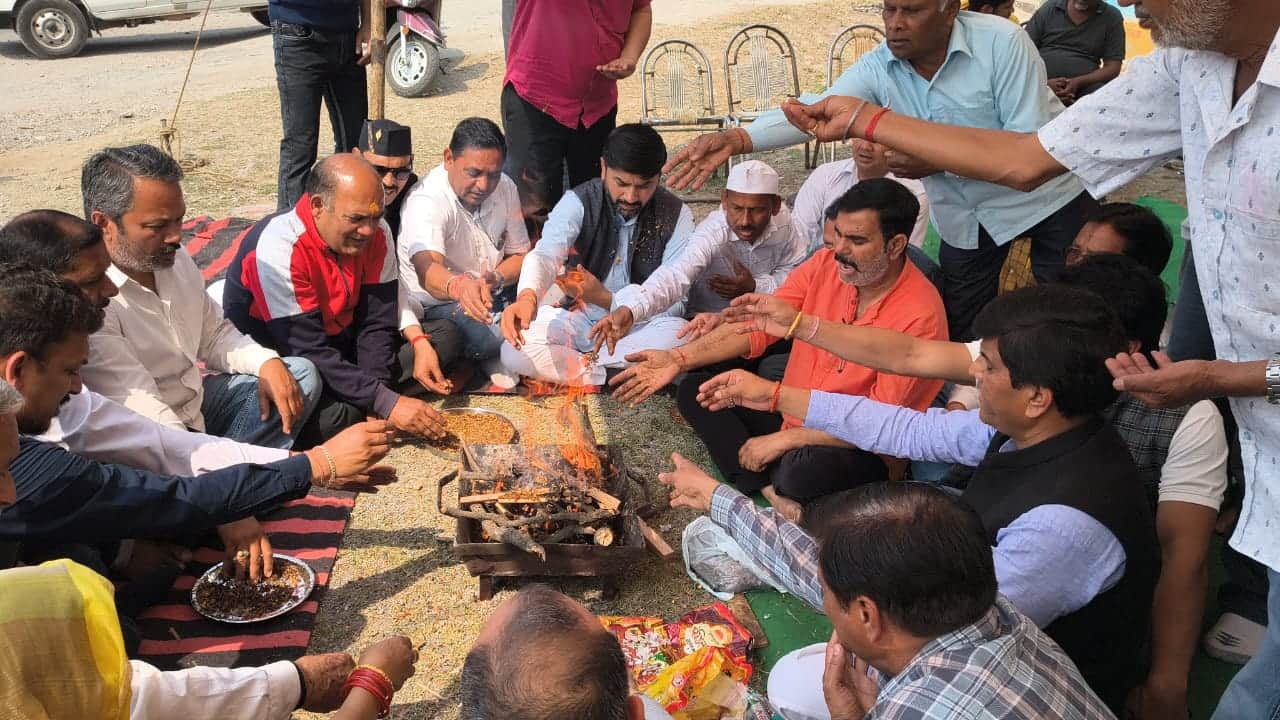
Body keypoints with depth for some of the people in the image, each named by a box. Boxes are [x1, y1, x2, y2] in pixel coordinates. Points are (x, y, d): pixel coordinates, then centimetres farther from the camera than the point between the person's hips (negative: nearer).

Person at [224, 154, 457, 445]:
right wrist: (385, 403, -35)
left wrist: (376, 392, -24)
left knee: (444, 337, -3)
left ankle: (361, 404, -12)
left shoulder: (375, 233, -10)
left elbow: (377, 323, -8)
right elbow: (308, 350, -31)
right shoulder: (277, 248, -29)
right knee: (337, 415, -37)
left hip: (342, 343, 7)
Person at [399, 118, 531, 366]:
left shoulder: (505, 188, -2)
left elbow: (520, 255, 8)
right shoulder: (426, 202, -25)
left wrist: (496, 278, -15)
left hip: (495, 295, 7)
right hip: (435, 304, -7)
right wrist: (459, 286, -66)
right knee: (492, 338, -34)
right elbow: (427, 269, -43)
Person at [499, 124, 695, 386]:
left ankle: (575, 365, -21)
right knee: (514, 351, -26)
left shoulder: (676, 215, -9)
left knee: (679, 333, -34)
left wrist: (605, 298, -24)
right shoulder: (578, 202, -10)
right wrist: (527, 297, -51)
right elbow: (546, 254, -27)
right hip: (578, 318, 0)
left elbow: (674, 297, -13)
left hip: (642, 325, 0)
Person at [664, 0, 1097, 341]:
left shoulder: (1001, 42, -25)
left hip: (1047, 198, -3)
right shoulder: (877, 68, -15)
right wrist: (736, 139, -46)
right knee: (962, 331, 12)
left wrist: (938, 162, -32)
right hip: (965, 214, 4)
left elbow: (1032, 141, -26)